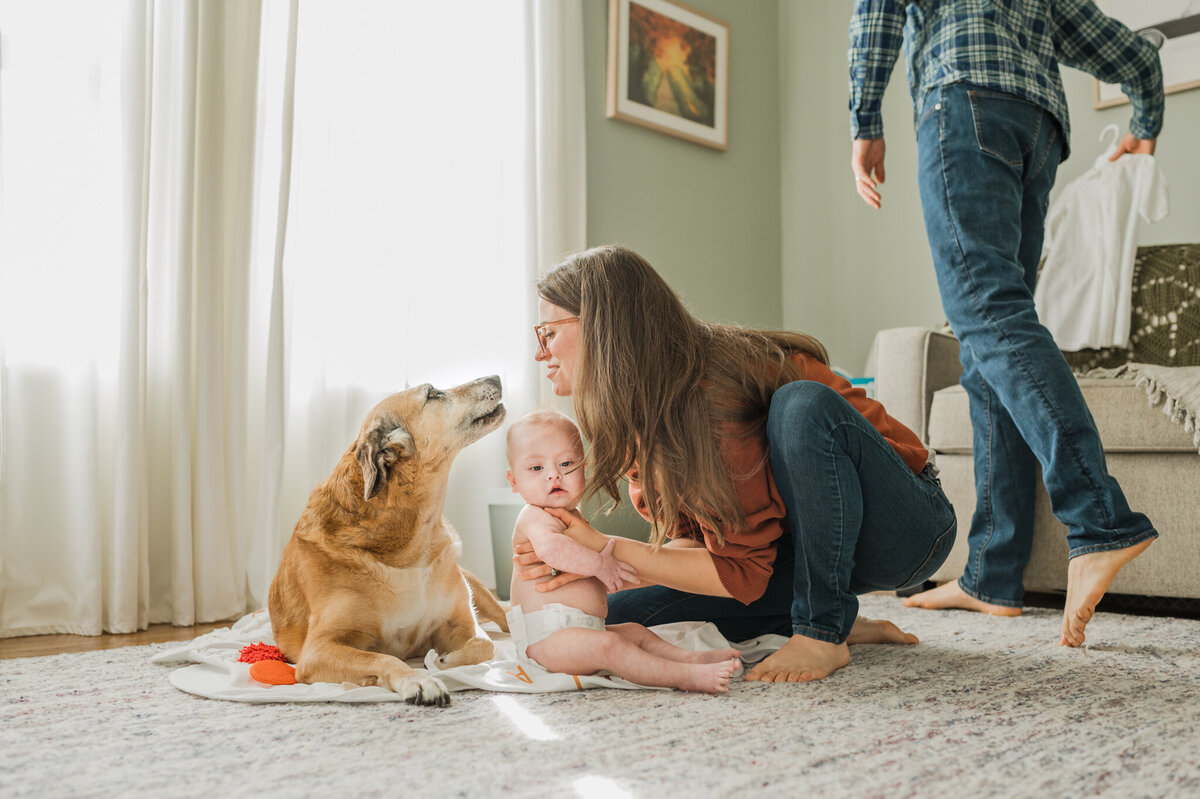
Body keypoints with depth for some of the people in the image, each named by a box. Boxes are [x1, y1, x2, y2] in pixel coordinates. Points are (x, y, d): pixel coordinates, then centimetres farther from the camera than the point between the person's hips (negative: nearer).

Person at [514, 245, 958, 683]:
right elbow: (689, 544, -5)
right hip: (800, 544, 7)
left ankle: (823, 633, -22)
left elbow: (740, 571, -26)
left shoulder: (710, 394, -29)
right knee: (617, 618, -6)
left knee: (803, 404, -36)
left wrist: (604, 548, -25)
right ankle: (838, 623, 1)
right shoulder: (636, 411, -3)